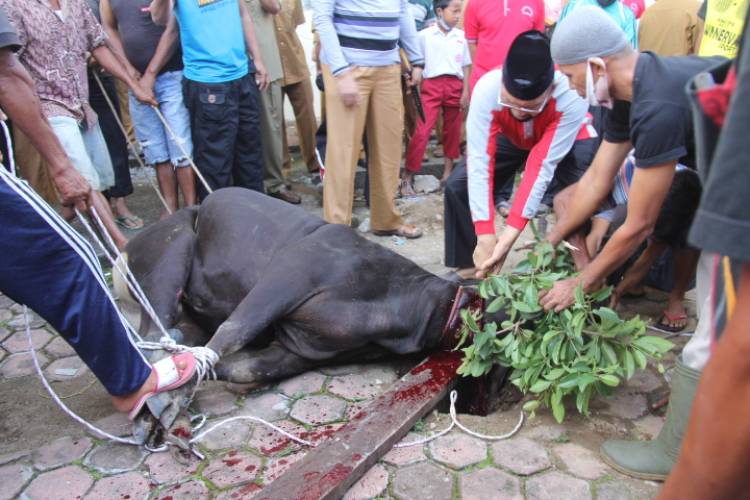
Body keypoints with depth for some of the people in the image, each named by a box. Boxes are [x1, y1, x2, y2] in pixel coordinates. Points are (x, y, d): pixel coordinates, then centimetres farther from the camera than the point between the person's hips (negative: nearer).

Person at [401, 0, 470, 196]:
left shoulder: (460, 36, 10)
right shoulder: (424, 35, 0)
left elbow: (465, 67, 12)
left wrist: (465, 91, 5)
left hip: (455, 86, 4)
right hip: (431, 86, -4)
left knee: (452, 132, 10)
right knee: (421, 132, -11)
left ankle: (448, 174, 22)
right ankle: (407, 178, -6)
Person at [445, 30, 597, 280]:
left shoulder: (571, 96, -39)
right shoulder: (486, 89, -37)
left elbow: (543, 166, -40)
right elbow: (479, 163, -38)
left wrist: (509, 235, -45)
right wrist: (485, 237, -43)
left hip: (568, 141, -1)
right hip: (511, 138, 2)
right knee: (458, 185, -16)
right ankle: (469, 267, 0)